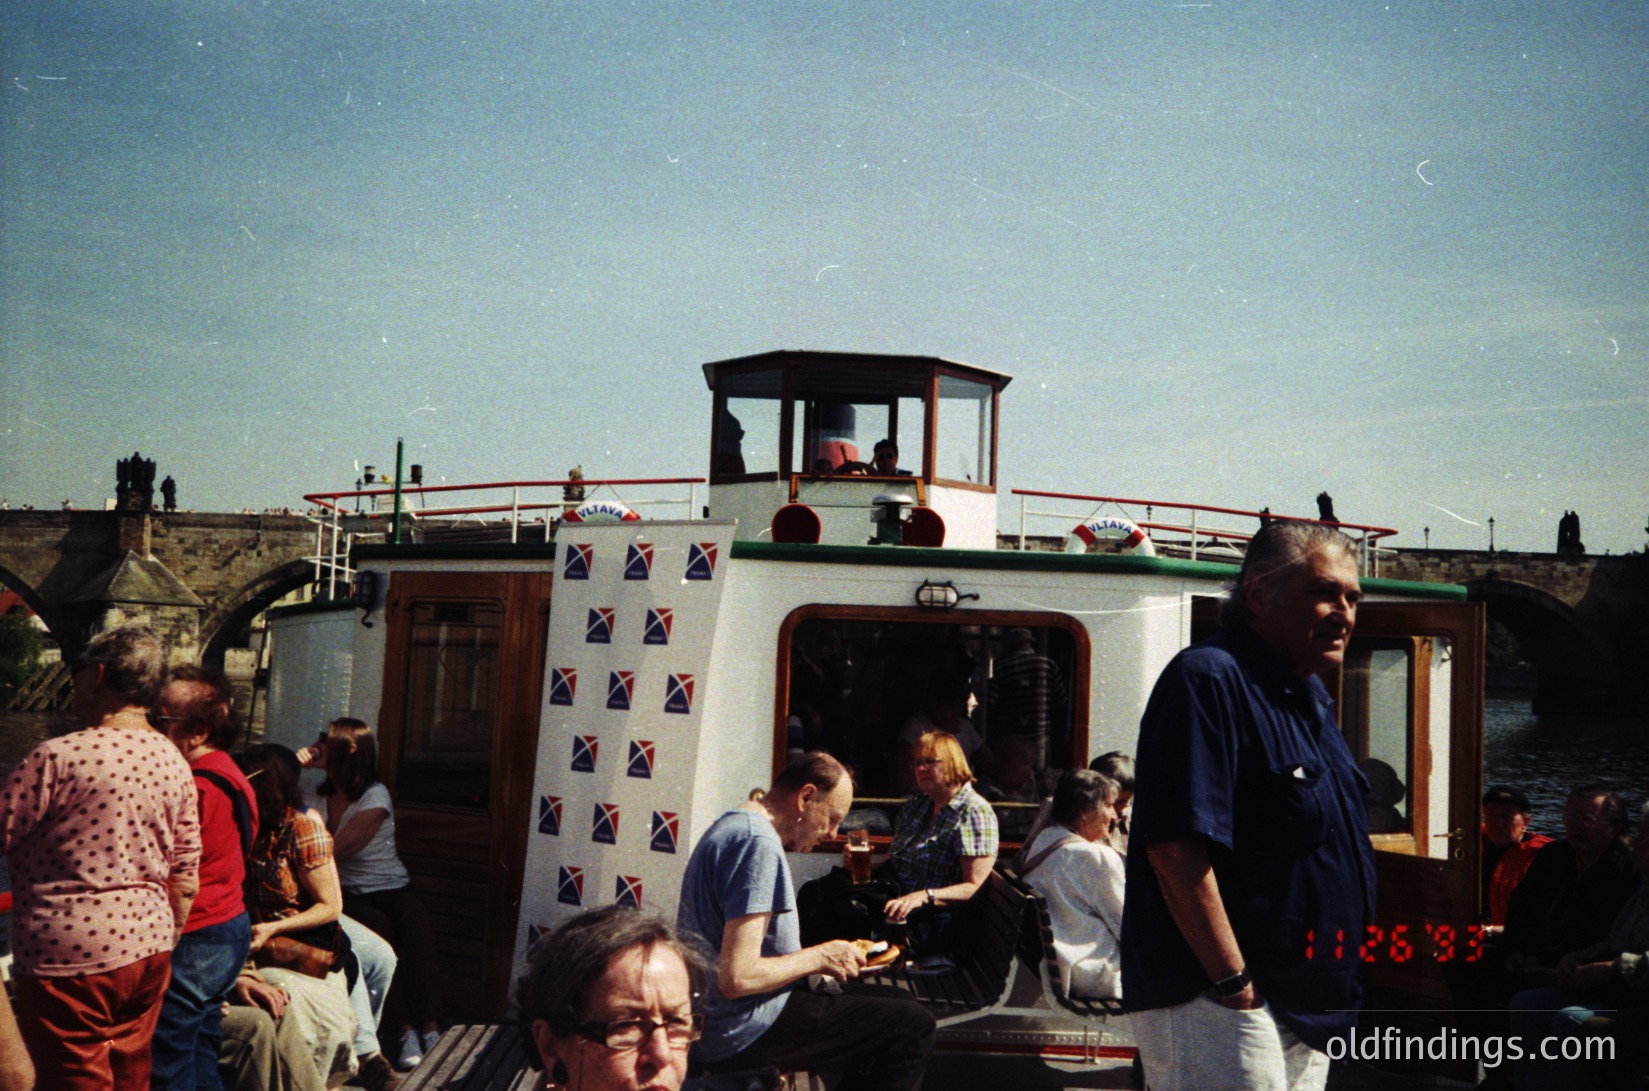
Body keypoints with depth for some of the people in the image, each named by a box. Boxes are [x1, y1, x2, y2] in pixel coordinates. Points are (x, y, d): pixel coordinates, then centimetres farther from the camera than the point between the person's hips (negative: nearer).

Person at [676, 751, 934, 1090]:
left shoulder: (730, 827, 13)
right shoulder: (759, 844, -20)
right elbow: (737, 978, -26)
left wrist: (807, 959, 11)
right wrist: (818, 958, -11)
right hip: (741, 1033, -11)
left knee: (900, 1002, 15)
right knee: (913, 1026, -13)